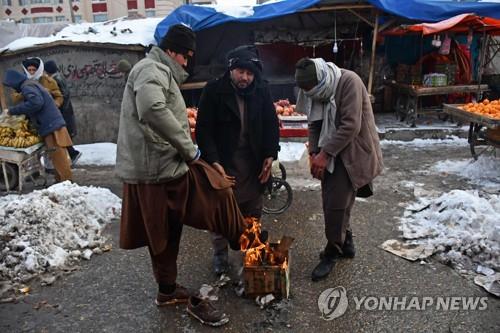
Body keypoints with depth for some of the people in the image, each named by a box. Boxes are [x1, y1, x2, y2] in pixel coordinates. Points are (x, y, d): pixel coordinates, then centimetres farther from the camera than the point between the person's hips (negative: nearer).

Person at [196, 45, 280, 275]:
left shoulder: (262, 91, 1)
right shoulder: (213, 91, -8)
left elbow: (271, 125, 9)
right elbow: (203, 130, -9)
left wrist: (270, 155, -1)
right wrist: (214, 162, -17)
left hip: (253, 163, 3)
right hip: (223, 163, -2)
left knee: (253, 211, 11)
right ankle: (220, 253, 22)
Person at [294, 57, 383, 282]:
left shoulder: (349, 82, -20)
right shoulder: (314, 90, 2)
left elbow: (351, 126, -24)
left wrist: (325, 154, -22)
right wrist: (314, 153, -6)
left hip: (352, 152, -7)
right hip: (329, 153, 7)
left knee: (336, 204, -7)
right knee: (332, 202, 10)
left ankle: (332, 252, 11)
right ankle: (345, 243, 30)